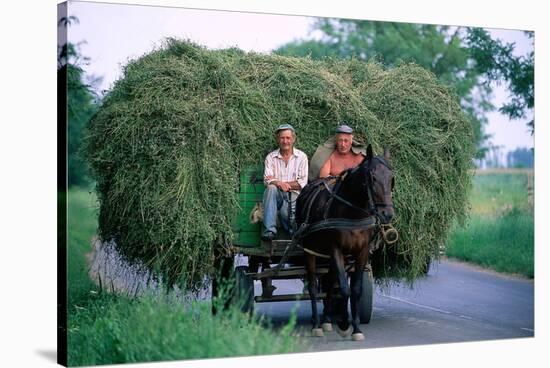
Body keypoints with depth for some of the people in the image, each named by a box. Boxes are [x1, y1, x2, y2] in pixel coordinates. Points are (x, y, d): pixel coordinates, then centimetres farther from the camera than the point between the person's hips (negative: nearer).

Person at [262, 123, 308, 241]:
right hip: (277, 196, 3)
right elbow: (267, 180, 0)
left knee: (286, 211, -38)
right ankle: (269, 230, -38)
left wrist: (279, 182, -7)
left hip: (294, 195, -2)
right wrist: (279, 184, -24)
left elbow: (302, 183, 0)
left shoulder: (301, 157, 10)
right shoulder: (271, 157, 13)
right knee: (271, 188, -35)